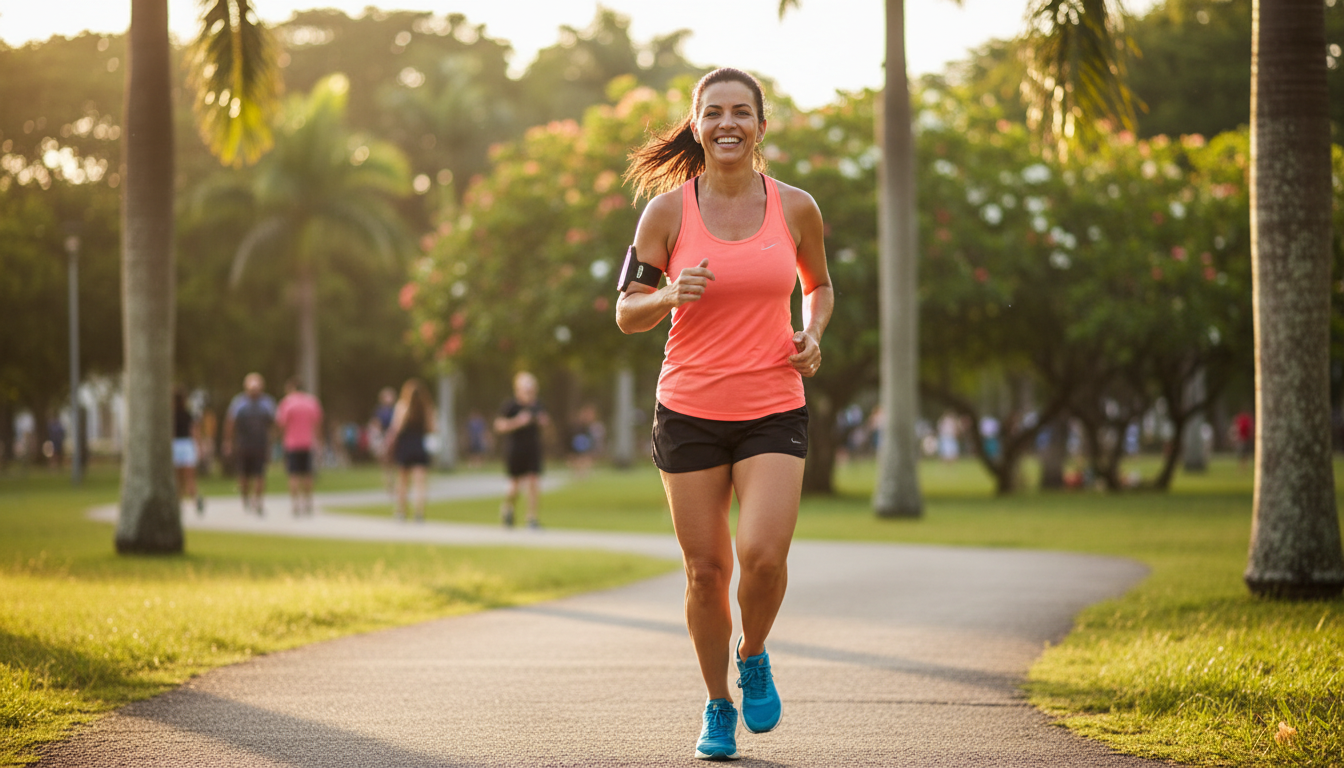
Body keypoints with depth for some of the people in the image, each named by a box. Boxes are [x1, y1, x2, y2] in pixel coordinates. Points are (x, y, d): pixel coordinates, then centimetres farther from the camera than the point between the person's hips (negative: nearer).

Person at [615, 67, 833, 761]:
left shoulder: (795, 207, 1)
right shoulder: (668, 209, -3)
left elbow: (818, 285, 20)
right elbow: (626, 315, 2)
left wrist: (812, 334, 0)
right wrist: (670, 295, -19)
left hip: (774, 412, 0)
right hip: (689, 411, 0)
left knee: (763, 556, -17)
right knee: (705, 570, 3)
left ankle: (753, 656, 15)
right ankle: (718, 708, 24)